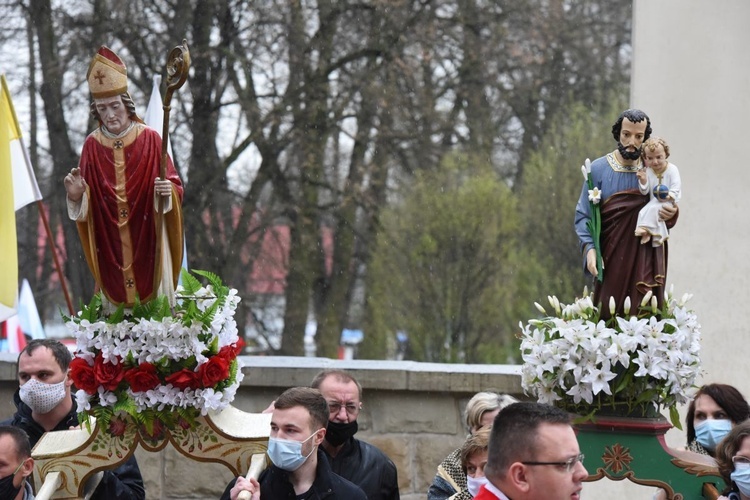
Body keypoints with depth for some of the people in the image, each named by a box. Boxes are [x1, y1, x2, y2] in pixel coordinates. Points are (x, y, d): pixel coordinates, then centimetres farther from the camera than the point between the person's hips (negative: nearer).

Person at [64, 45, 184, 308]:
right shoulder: (92, 145, 2)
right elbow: (84, 205, 6)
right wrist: (77, 195, -15)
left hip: (147, 244, -2)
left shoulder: (149, 139, -3)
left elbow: (175, 185, -3)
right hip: (110, 246, 2)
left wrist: (167, 191, -24)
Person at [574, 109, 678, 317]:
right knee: (609, 316, -4)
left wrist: (670, 214, -14)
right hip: (611, 259, -1)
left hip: (645, 259, 1)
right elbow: (583, 215, 0)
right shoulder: (599, 169, -1)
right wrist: (590, 248, -15)